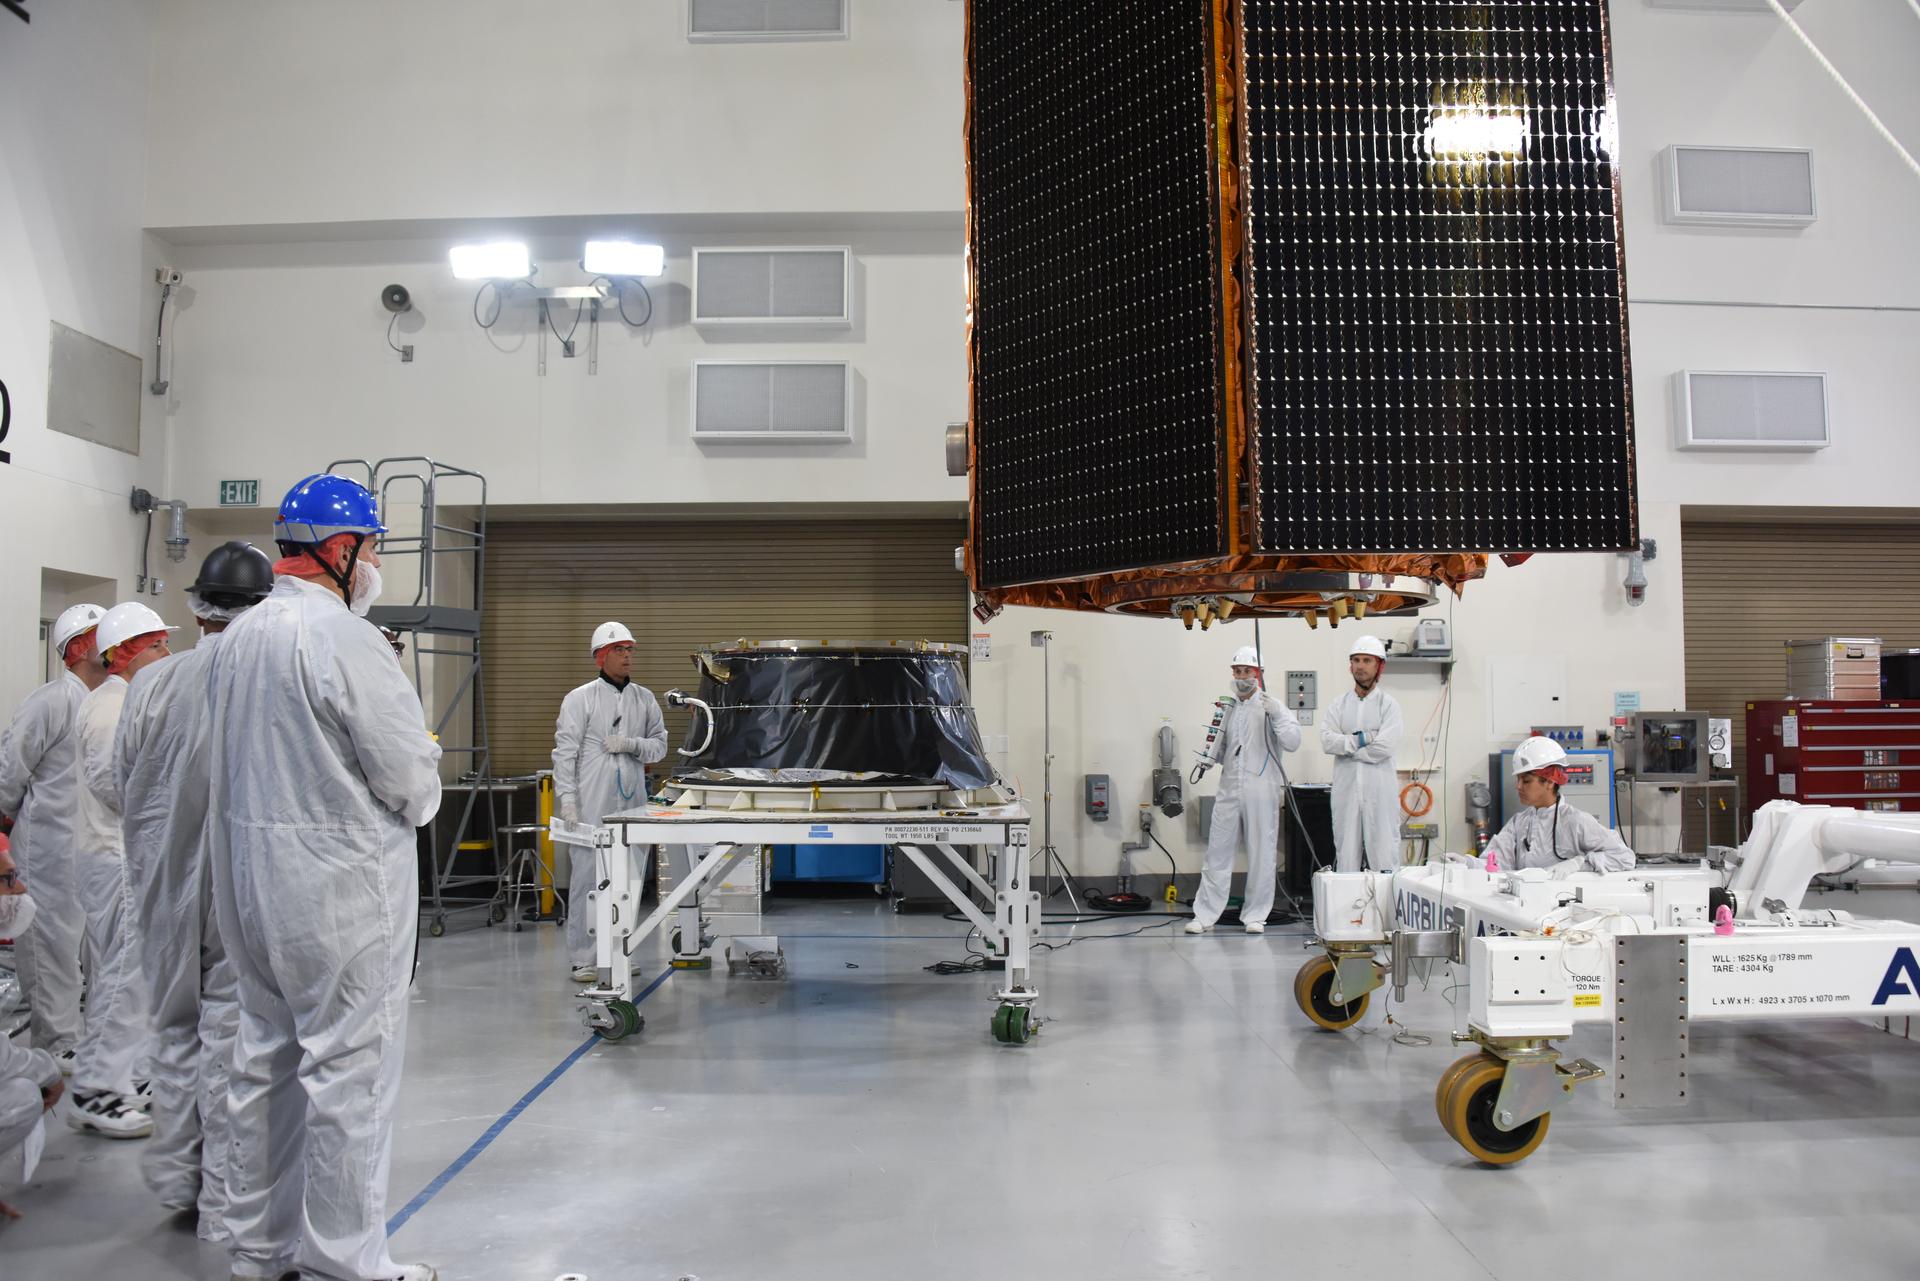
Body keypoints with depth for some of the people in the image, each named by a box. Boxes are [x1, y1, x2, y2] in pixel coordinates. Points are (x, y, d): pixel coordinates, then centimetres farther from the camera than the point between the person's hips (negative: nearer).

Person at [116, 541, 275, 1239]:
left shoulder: (151, 684, -7)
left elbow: (125, 792, 4)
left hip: (165, 886, 4)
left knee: (175, 1029, 20)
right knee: (233, 1037, 7)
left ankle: (176, 1178, 34)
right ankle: (226, 1201, 17)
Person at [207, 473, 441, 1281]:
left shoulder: (236, 638, 8)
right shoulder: (343, 638, -19)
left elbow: (234, 766, 14)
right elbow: (412, 781, -18)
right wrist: (424, 763, 4)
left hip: (251, 880, 9)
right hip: (342, 888, -9)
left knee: (265, 1060, 18)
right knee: (348, 1070, 1)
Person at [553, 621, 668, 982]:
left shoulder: (644, 699, 11)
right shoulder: (580, 699, -1)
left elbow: (659, 744, 12)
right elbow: (565, 751, -5)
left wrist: (632, 744, -8)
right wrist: (566, 796, -14)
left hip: (632, 803, 5)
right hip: (592, 805, -5)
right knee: (587, 877, -4)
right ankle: (581, 959, 3)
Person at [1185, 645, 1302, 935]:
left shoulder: (1271, 705, -1)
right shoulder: (1229, 708, 15)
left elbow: (1292, 742, -12)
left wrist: (1276, 716, -23)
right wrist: (1210, 757, 5)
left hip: (1261, 790, -5)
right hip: (1229, 788, 5)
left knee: (1261, 853, 3)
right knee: (1217, 851, 4)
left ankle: (1256, 915, 13)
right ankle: (1205, 914, 9)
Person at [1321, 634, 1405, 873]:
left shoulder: (1388, 705, 1)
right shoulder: (1339, 705, 11)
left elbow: (1385, 747, -13)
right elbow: (1327, 741, -3)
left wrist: (1345, 746, -7)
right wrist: (1362, 738, -11)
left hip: (1379, 790, -3)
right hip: (1346, 788, 3)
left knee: (1384, 855, -3)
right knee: (1346, 853, 7)